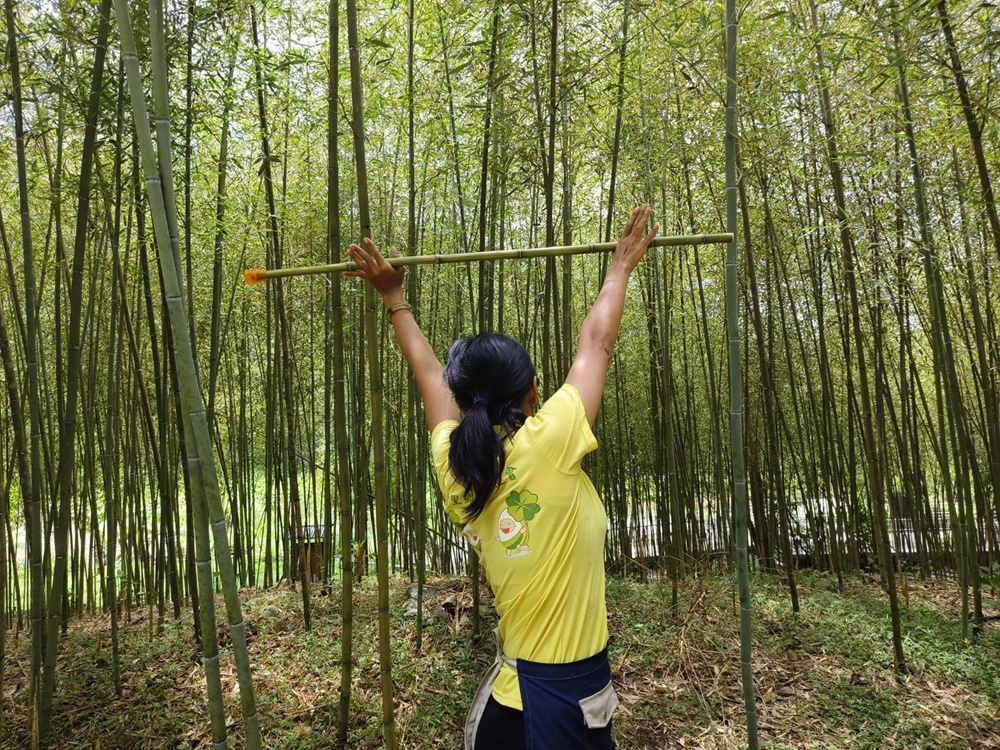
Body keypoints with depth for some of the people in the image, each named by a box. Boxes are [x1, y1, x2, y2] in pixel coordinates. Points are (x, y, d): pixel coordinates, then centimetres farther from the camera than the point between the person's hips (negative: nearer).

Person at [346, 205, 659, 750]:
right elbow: (595, 345, -10)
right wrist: (621, 267, 6)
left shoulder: (453, 466, -8)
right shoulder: (546, 447, -22)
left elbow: (429, 373, 7)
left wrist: (393, 297, 20)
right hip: (569, 699, -5)